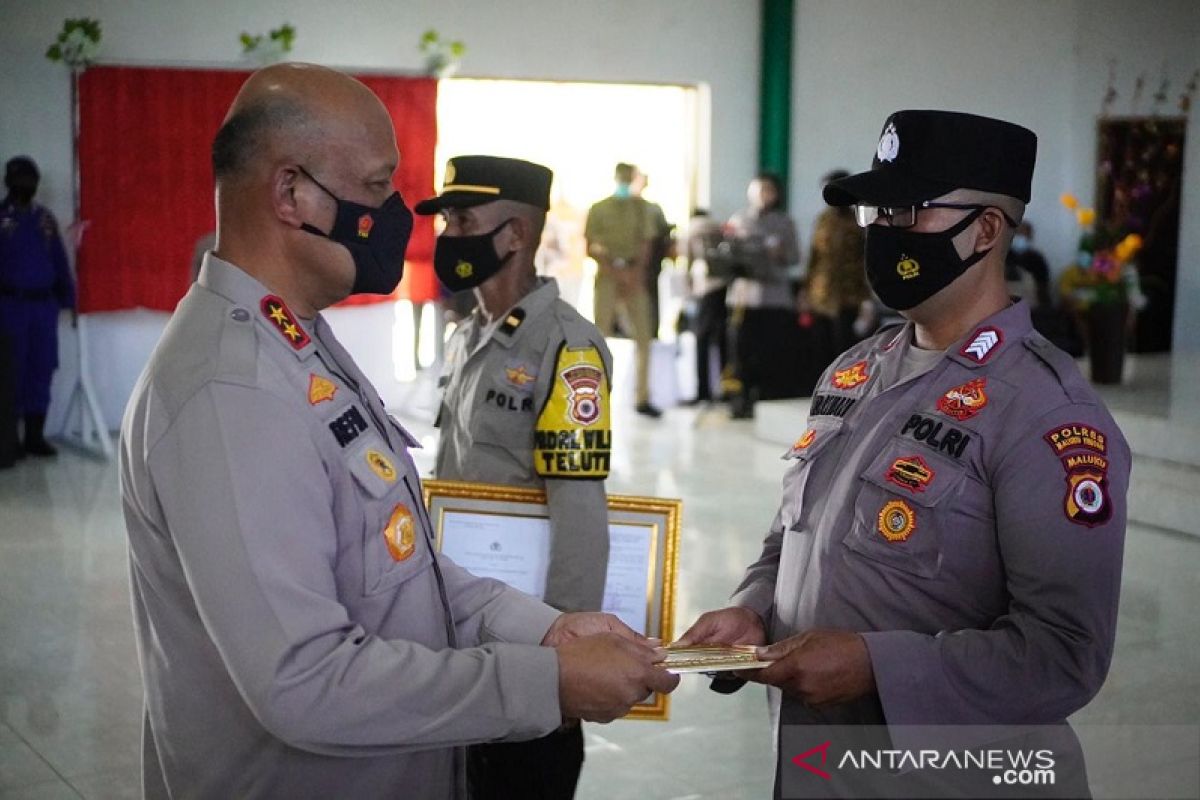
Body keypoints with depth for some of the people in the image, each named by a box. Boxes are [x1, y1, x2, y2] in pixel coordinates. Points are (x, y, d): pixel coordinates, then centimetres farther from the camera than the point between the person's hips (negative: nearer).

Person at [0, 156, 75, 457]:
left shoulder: (45, 218, 11)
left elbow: (60, 261, 12)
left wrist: (67, 296, 6)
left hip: (44, 304, 4)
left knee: (41, 371, 7)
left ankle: (35, 435, 16)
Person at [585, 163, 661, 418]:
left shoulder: (641, 208, 11)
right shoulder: (599, 209, 5)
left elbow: (646, 244, 6)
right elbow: (591, 248, 0)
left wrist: (636, 271, -11)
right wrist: (616, 270, -13)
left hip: (635, 278, 2)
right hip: (607, 278, -2)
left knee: (644, 337, -1)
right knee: (600, 337, -4)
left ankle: (642, 398, 5)